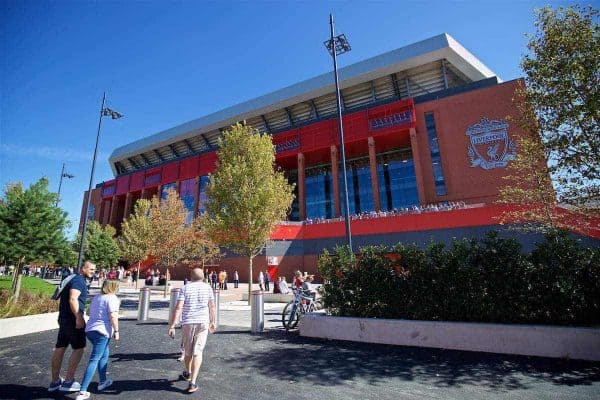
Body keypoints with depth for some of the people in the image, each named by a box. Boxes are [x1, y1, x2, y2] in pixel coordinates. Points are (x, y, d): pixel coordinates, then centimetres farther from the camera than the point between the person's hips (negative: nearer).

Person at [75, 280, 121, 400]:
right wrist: (116, 331, -10)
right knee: (94, 360, -5)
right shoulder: (112, 298, -10)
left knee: (104, 354, 23)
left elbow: (89, 312, 25)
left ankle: (102, 382, 32)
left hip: (89, 330, 9)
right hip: (102, 331, -9)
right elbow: (113, 315, -18)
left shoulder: (96, 297, 15)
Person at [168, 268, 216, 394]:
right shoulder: (207, 288, 2)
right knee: (198, 352, 1)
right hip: (203, 322, 0)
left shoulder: (185, 288, -2)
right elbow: (212, 306, 5)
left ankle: (188, 373, 42)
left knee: (188, 351, 20)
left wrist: (172, 326, -10)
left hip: (188, 323, 1)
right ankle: (192, 383, -5)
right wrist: (212, 322, 16)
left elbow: (178, 308, -11)